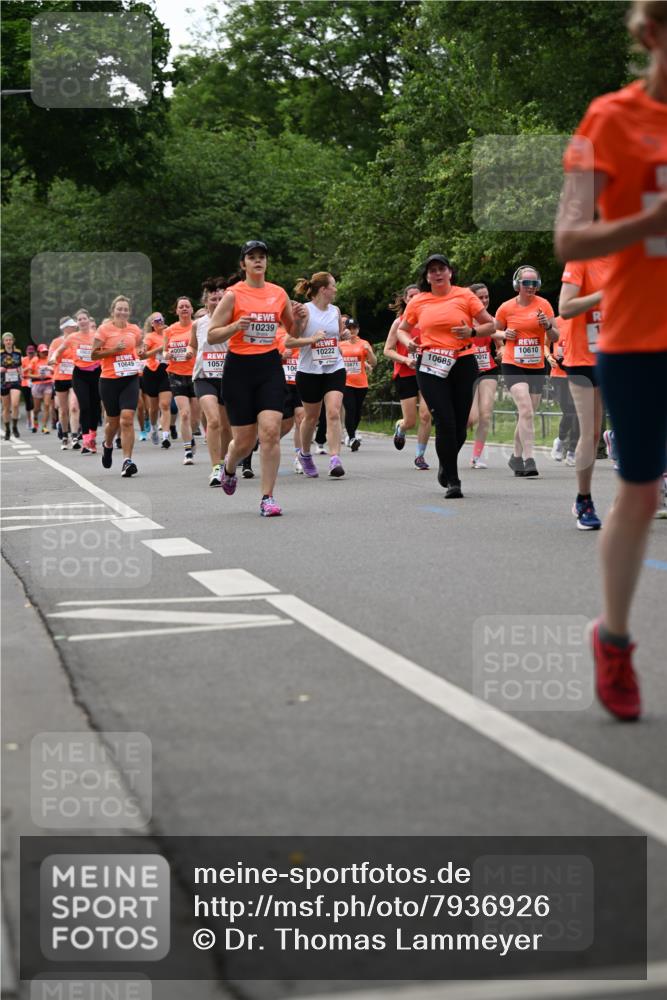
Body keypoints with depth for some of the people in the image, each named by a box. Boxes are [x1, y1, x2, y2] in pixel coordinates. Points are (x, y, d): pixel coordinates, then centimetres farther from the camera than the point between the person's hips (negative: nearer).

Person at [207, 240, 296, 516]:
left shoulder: (279, 293, 8)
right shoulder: (233, 295, -3)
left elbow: (293, 333, 19)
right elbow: (211, 336, -4)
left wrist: (299, 318, -2)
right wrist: (236, 326, -20)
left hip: (270, 367, 2)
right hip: (239, 368, -2)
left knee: (270, 431, -14)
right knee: (245, 440, 2)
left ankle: (267, 498, -7)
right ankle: (229, 467, 39)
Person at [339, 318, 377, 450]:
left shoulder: (364, 344, 3)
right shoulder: (340, 345, 7)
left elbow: (373, 363, -3)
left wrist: (369, 351, -20)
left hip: (361, 383, 1)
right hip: (346, 383, -1)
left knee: (358, 410, 11)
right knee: (350, 409, -15)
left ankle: (352, 433, 33)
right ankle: (351, 438, -16)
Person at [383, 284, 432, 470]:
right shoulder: (399, 322, -1)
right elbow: (387, 350, -3)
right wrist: (406, 360, -17)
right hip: (405, 375, -2)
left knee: (425, 416, -12)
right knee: (410, 421, -3)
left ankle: (420, 455, 3)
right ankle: (399, 428, 35)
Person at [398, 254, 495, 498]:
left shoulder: (465, 295, 4)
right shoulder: (418, 302, 8)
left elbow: (490, 325, 7)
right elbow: (402, 329, 20)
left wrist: (472, 332, -12)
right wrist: (408, 342, -1)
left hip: (463, 365, 0)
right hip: (431, 367, 0)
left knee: (460, 424, 4)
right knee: (445, 422, -10)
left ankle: (446, 465, 34)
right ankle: (452, 481, -2)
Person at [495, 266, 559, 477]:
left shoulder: (543, 305, 1)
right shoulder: (506, 308, -1)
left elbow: (555, 337, 4)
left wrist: (548, 325, -16)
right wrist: (505, 335, -8)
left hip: (537, 367, 3)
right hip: (513, 366, -3)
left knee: (527, 414, 10)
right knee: (526, 411, -20)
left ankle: (516, 457, 26)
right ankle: (529, 459, -23)